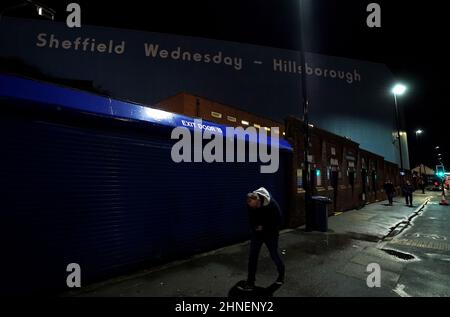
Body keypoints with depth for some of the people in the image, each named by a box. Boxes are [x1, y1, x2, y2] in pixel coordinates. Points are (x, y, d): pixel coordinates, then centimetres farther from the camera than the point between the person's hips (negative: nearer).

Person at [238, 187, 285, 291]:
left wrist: (264, 228, -19)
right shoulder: (250, 205, -16)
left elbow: (278, 221, -17)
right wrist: (255, 227, -13)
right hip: (257, 233, 4)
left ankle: (281, 274, 39)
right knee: (252, 257, 1)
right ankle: (250, 283, 13)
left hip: (270, 234, -3)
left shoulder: (272, 204, -28)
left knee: (274, 255, 10)